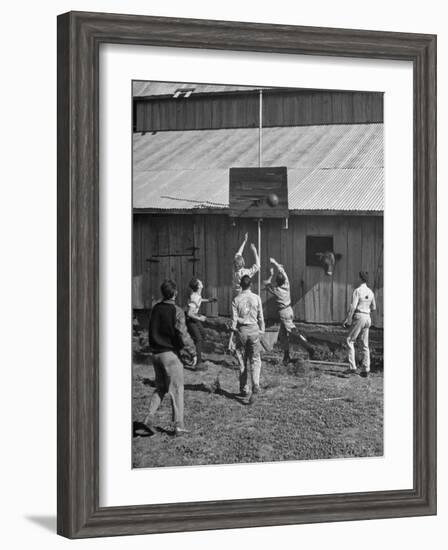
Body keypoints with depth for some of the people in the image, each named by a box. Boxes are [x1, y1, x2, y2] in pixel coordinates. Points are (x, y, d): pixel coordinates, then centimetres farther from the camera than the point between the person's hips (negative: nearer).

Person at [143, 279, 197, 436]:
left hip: (156, 354, 6)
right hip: (171, 354, -6)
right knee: (176, 389, 3)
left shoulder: (155, 309, 4)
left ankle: (150, 417, 3)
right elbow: (183, 335, -16)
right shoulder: (176, 311, -15)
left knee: (160, 388, 18)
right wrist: (192, 352, -6)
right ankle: (179, 425, 6)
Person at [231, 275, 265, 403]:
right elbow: (260, 317, 0)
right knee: (255, 360, 4)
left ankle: (244, 389, 15)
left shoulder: (236, 299, -4)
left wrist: (234, 330, 9)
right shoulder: (256, 298, -3)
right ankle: (255, 385, -17)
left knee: (243, 360, 10)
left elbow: (234, 318, -3)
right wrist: (261, 330, 12)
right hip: (253, 330, 0)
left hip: (241, 330, 0)